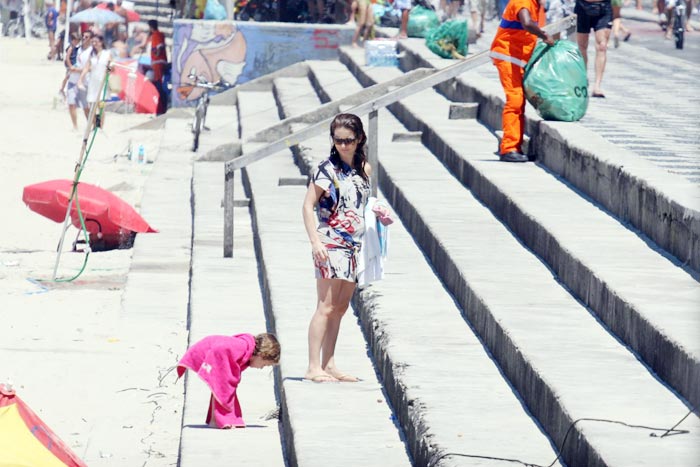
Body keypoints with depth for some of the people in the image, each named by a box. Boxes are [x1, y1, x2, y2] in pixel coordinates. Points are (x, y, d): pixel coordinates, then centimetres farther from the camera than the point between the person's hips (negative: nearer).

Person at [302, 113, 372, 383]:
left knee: (341, 307, 10)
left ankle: (329, 365, 16)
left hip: (353, 246, 7)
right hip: (330, 244, -7)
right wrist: (315, 241, -18)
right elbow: (308, 205, -10)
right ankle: (313, 368, -11)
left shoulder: (364, 169, 11)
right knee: (326, 307, -10)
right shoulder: (328, 169, -8)